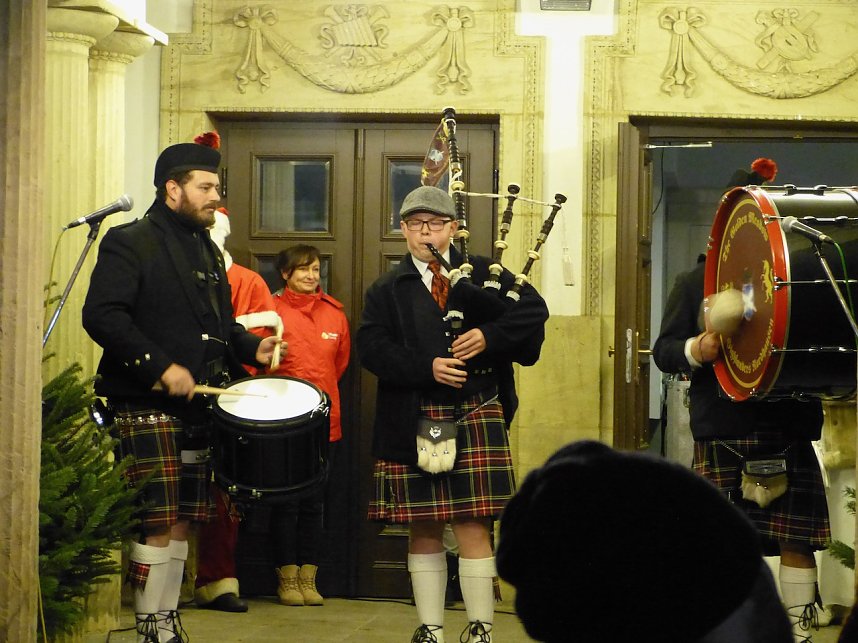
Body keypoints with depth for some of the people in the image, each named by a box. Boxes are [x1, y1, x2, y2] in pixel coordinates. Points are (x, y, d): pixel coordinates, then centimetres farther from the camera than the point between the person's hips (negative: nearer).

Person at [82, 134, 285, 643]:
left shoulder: (207, 251, 19)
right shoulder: (130, 243, -8)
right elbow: (102, 316, -19)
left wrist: (251, 347, 8)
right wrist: (161, 367, -24)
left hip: (196, 407, 8)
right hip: (147, 407, -8)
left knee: (181, 523, 10)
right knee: (158, 523, -9)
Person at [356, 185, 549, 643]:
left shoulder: (482, 274, 11)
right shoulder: (386, 290, 10)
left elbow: (533, 309, 1)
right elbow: (373, 347, -4)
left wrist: (490, 335, -14)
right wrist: (426, 367, -17)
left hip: (477, 414, -1)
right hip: (413, 423, 1)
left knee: (472, 524, -5)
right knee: (424, 528, 6)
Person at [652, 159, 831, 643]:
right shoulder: (697, 282, 11)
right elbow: (664, 350, 6)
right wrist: (696, 350, -15)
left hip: (791, 427, 1)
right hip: (723, 433, 0)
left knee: (798, 538, 0)